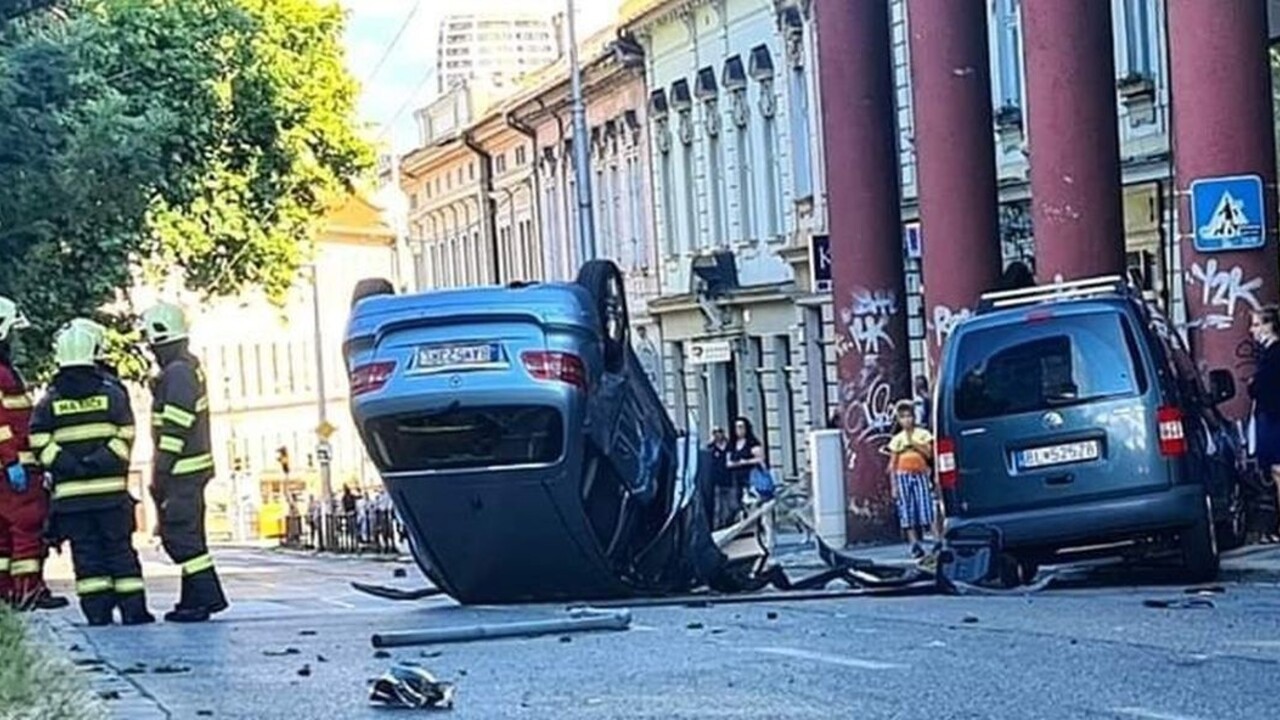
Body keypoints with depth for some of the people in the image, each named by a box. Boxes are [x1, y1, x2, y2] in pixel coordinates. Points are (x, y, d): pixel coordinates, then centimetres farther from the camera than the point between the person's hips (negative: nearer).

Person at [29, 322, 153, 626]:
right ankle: (132, 608, 2)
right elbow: (125, 437, -5)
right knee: (119, 549, 4)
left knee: (85, 552, 5)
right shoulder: (112, 393, 3)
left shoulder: (49, 401, 5)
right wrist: (100, 461, -9)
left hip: (69, 492, 1)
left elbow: (41, 444, -5)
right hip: (110, 488, -1)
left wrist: (68, 465, -6)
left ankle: (96, 609, 2)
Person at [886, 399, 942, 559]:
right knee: (907, 512, -2)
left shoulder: (923, 434, 7)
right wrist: (893, 486, 3)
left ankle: (938, 541, -11)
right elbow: (892, 464, 9)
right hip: (903, 476, 2)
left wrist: (914, 442, -10)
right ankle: (915, 545, 0)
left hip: (921, 474, -1)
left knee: (928, 508, -9)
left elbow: (929, 454, -5)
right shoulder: (897, 440, 9)